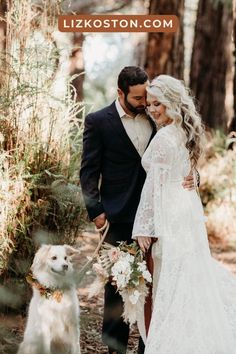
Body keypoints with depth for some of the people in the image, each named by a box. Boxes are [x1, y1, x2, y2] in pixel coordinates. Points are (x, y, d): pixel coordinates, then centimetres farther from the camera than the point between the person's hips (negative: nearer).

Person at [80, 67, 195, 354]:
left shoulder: (154, 119, 8)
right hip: (120, 218, -3)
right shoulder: (98, 122, -3)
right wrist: (96, 212, -9)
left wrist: (188, 176, -9)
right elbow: (89, 171, -3)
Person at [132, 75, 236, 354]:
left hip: (169, 217, -9)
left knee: (169, 286, 0)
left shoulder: (164, 137, -16)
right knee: (192, 280, 15)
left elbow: (154, 186, -16)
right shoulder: (187, 133, 10)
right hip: (190, 209, 9)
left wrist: (143, 227, -13)